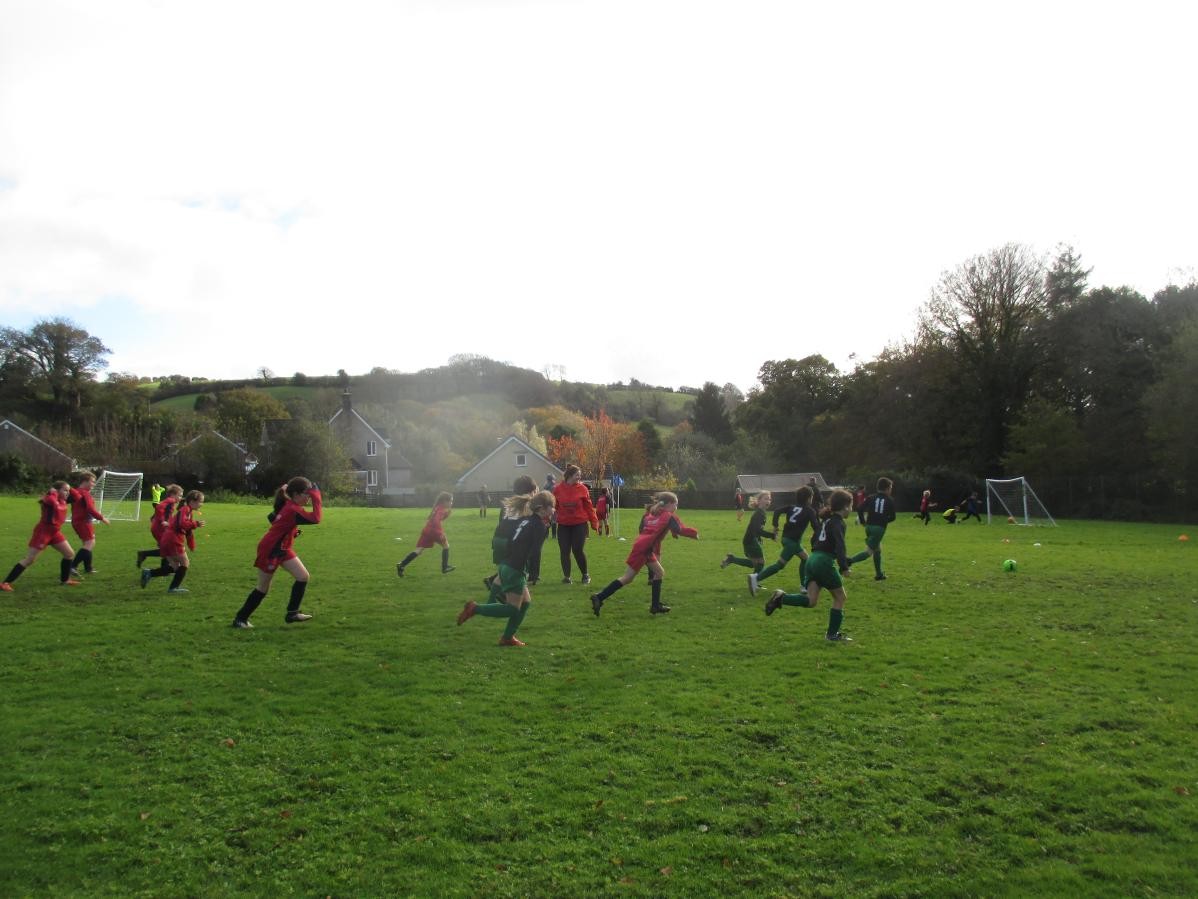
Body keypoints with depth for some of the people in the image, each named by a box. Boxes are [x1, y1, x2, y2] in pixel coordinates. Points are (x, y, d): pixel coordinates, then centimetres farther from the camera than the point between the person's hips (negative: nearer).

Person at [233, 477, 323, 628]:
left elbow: (272, 517, 15)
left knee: (303, 576, 1)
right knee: (263, 588, 5)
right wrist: (316, 496, -35)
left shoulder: (288, 505, 1)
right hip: (269, 550, -9)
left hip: (282, 549, 9)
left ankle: (292, 613, 9)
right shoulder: (293, 510, -28)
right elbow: (316, 519, -39)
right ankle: (240, 619, 20)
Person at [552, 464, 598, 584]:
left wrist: (594, 522, -1)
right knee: (565, 551, 3)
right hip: (563, 525, 1)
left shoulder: (582, 489, -3)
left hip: (580, 524, -1)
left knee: (578, 550, -4)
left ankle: (585, 574, 17)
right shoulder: (558, 489, -2)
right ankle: (566, 576, 16)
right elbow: (553, 506, 2)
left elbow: (588, 506, 0)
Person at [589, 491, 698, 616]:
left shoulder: (650, 514, 20)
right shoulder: (669, 516, -2)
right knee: (627, 578, -5)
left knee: (659, 573, 16)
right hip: (642, 549, -9)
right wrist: (694, 533, -3)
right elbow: (680, 529, -16)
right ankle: (599, 598, -7)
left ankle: (655, 606, 18)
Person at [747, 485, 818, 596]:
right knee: (780, 564, -11)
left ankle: (804, 586, 25)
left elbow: (778, 511, 0)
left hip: (786, 537, 8)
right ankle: (756, 577, -23)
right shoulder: (809, 511, -2)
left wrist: (775, 526, 4)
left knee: (805, 558, 23)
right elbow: (815, 526, -10)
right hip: (793, 540, -8)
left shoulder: (792, 507, 13)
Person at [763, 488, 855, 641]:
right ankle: (833, 634, 14)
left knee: (811, 601, 3)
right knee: (840, 597, 9)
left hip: (813, 560, 8)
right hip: (825, 563, -8)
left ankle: (781, 597, -16)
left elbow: (813, 540, 27)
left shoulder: (826, 520, 19)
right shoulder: (838, 523, -8)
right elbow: (839, 545, -24)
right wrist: (844, 566, -24)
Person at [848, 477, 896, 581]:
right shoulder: (890, 501, 0)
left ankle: (879, 574, 26)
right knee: (869, 551, -6)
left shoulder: (870, 498, 6)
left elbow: (860, 510, -3)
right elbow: (892, 517, 2)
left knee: (878, 550, 21)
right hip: (880, 528, -5)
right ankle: (850, 561, -29)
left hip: (869, 527, 5)